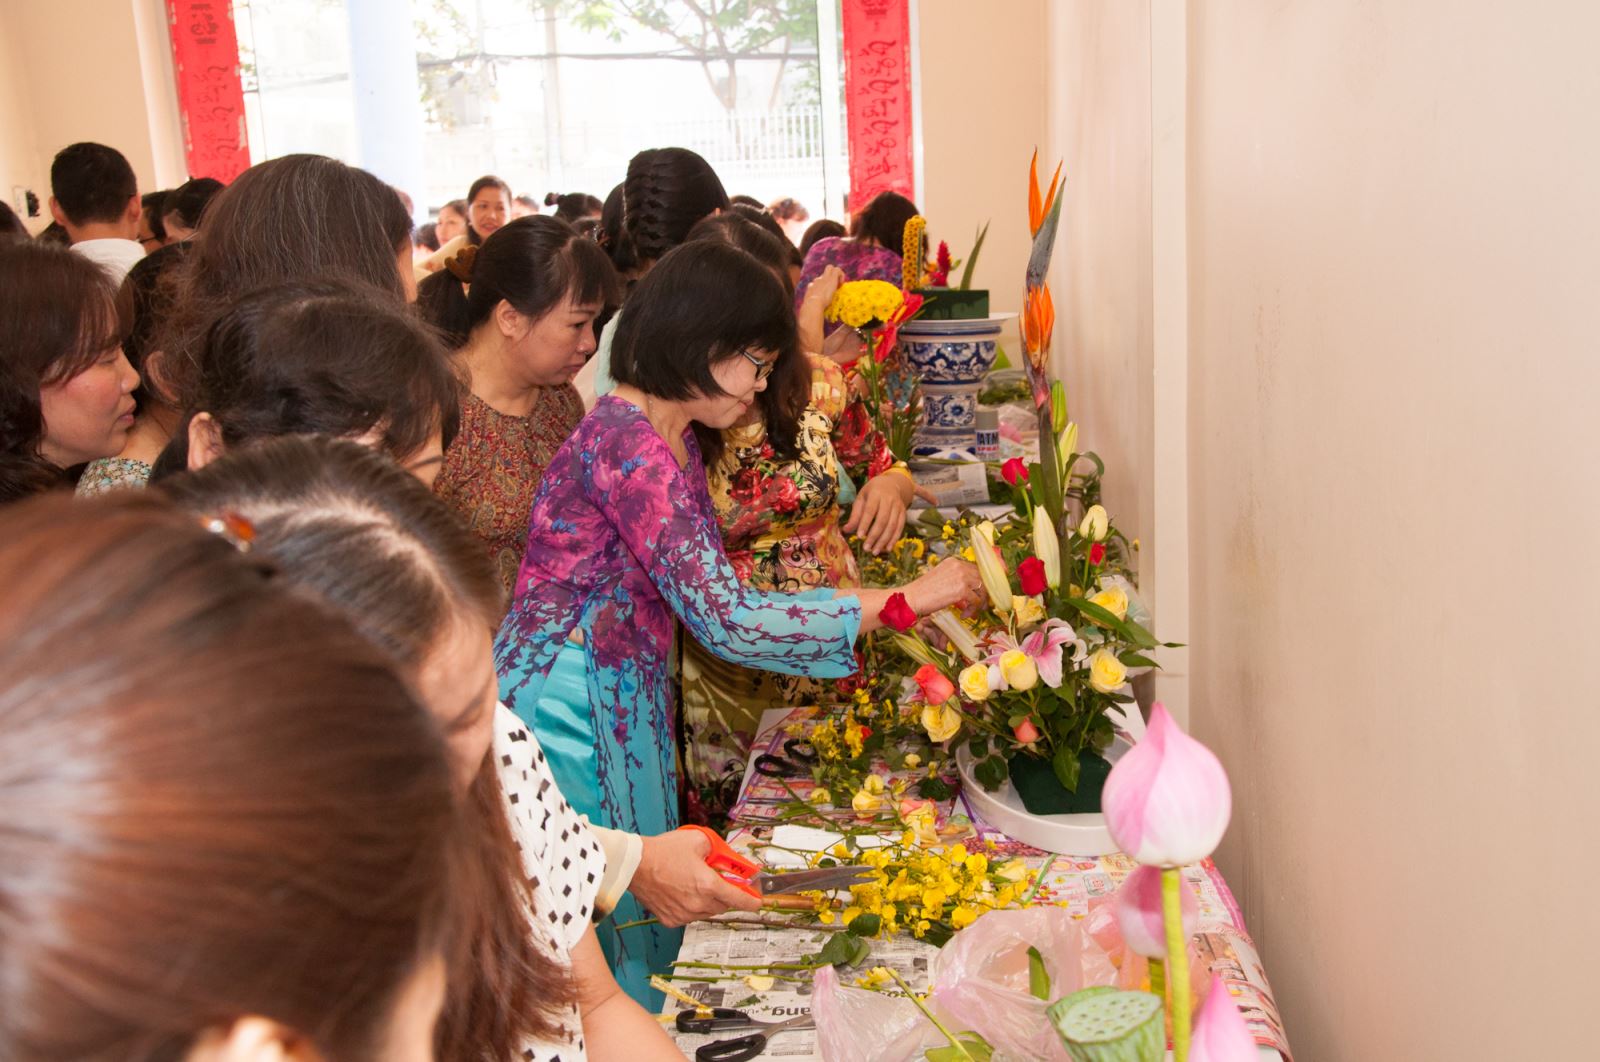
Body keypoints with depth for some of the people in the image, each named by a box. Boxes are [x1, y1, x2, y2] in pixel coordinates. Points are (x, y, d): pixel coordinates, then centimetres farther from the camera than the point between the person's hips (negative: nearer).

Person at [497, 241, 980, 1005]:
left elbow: (703, 593, 10)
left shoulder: (671, 439, 8)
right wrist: (905, 599, -21)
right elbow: (725, 620, -26)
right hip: (564, 712, -9)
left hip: (619, 707, 9)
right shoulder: (628, 446, -22)